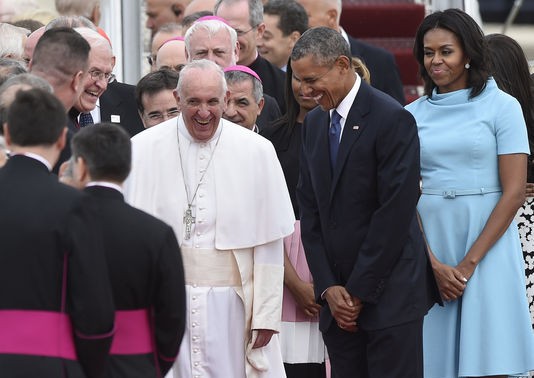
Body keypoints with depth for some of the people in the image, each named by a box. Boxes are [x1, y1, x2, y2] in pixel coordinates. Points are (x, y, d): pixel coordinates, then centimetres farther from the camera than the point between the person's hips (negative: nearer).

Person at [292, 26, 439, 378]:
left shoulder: (393, 120, -10)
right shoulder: (314, 123, 13)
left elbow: (395, 212, -14)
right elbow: (310, 210, 12)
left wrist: (360, 291, -12)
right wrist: (328, 287, 1)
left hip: (389, 292, -6)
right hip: (338, 296, 6)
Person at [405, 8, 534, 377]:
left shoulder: (502, 107, 0)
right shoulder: (413, 114, 9)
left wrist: (469, 263, -12)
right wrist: (433, 264, -9)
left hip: (487, 247, -3)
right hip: (428, 250, 3)